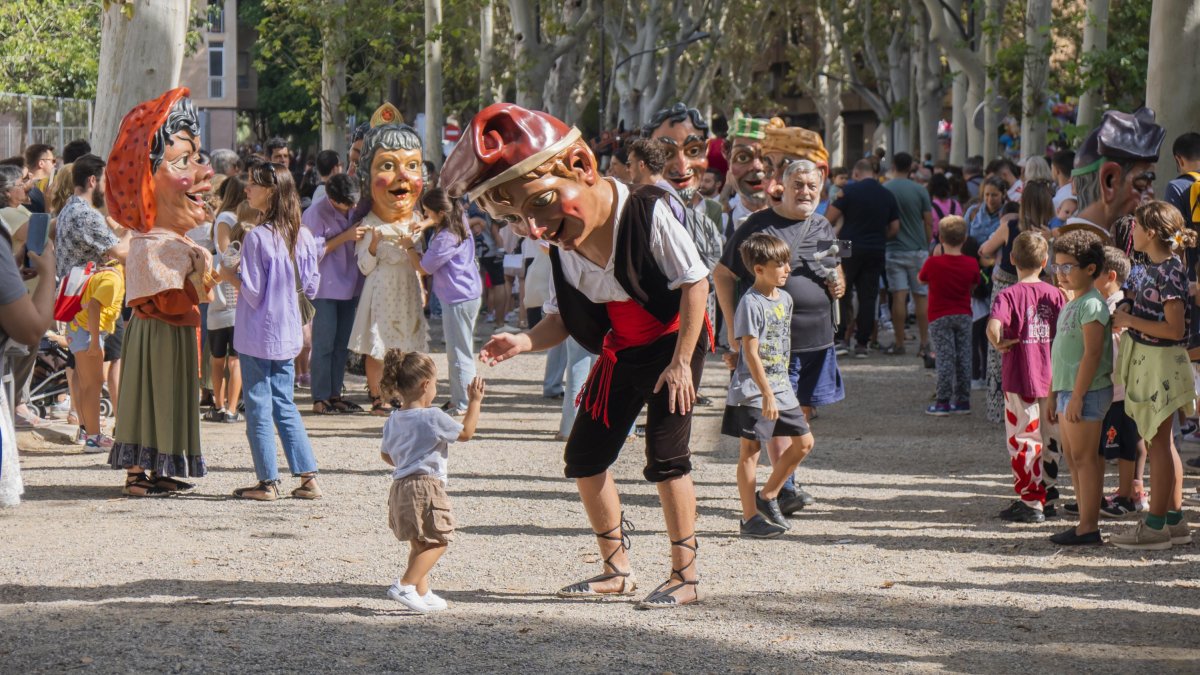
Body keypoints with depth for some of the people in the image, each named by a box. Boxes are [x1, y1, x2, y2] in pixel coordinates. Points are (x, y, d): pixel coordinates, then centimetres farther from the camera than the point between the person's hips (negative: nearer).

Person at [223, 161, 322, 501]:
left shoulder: (257, 237, -18)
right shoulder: (302, 236, 3)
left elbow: (252, 292, -18)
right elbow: (310, 286, 9)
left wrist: (231, 276, -1)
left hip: (257, 334, -7)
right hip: (287, 333, 7)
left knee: (259, 408, 2)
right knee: (284, 404, 14)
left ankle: (268, 482, 5)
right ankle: (308, 477, 10)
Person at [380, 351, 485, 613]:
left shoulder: (393, 420, 9)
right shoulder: (433, 417, -13)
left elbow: (386, 455, 19)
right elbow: (466, 432, -2)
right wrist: (475, 402, 7)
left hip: (400, 488, 8)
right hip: (426, 487, -8)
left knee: (420, 544, 19)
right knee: (436, 542, -3)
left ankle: (422, 592, 20)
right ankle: (405, 585, -16)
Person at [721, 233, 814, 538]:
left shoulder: (785, 299, 10)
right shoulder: (751, 304, -15)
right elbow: (750, 353, -19)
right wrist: (767, 393, -21)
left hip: (780, 388, 8)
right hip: (752, 392, -8)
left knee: (803, 441, 8)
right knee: (750, 450, -2)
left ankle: (767, 496, 22)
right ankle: (750, 518, 3)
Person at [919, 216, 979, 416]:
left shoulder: (933, 263, -15)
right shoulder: (971, 264, -6)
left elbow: (922, 279, 3)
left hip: (940, 317, -3)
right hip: (964, 315, 3)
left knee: (945, 358, -1)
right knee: (963, 358, 9)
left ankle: (943, 402, -2)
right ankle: (963, 401, 12)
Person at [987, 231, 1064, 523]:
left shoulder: (1008, 295, -11)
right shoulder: (1055, 294, 0)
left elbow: (993, 326, -29)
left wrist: (1000, 343, -9)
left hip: (1019, 378, -4)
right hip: (1051, 377, 4)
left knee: (1022, 440, 2)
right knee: (1048, 440, 14)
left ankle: (1030, 502, 1)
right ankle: (1044, 497, 22)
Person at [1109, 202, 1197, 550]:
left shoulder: (1168, 272, -20)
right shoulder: (1154, 268, 9)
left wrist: (1130, 321, -19)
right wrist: (1129, 315, 5)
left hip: (1160, 362, -10)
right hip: (1146, 360, 10)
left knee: (1158, 442, -3)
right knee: (1162, 442, 14)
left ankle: (1156, 526, 2)